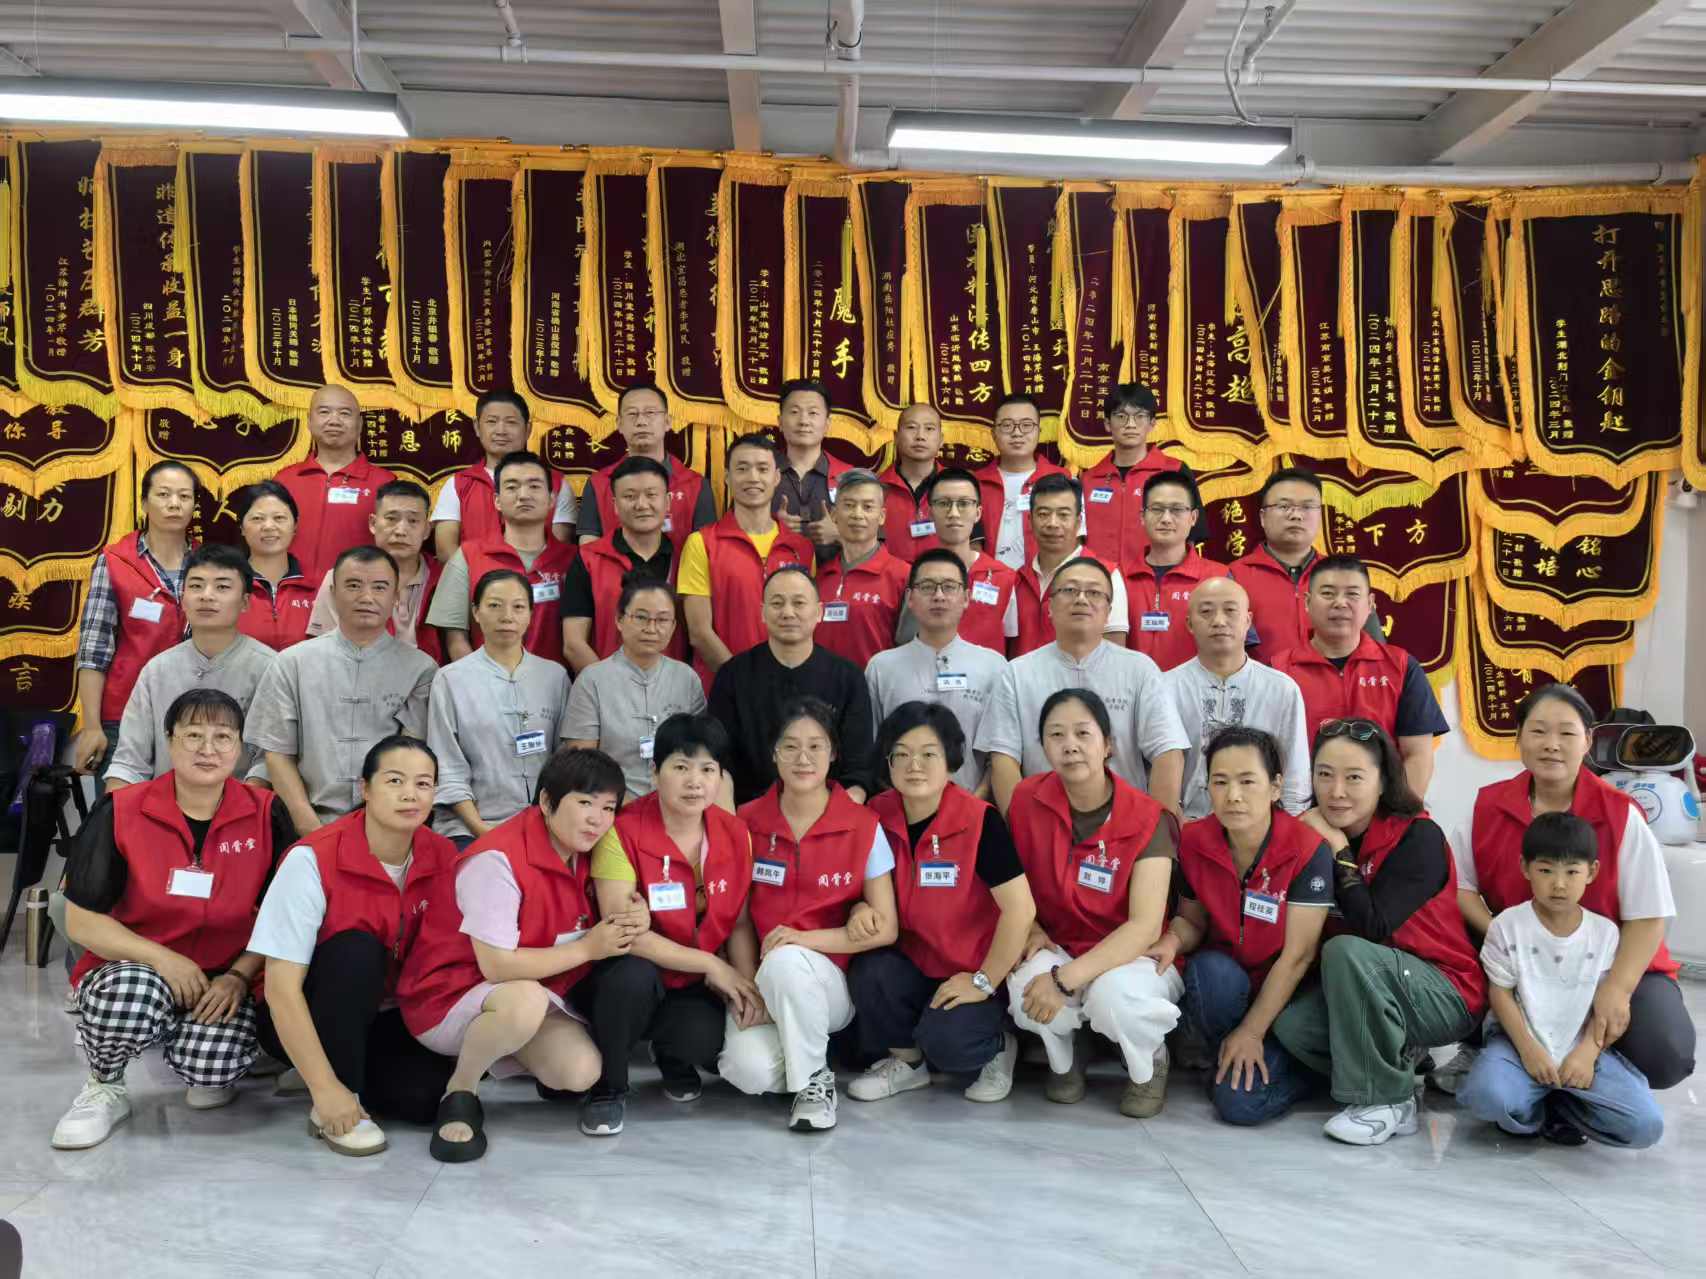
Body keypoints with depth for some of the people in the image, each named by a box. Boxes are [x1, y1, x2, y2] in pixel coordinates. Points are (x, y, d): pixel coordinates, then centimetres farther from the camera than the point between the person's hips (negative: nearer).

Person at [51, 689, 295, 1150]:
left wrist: (237, 976, -14)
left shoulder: (266, 814, -5)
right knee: (130, 993, -36)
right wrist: (161, 958, -19)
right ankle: (103, 1089, -1)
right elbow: (81, 921, -6)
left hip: (221, 983, 1)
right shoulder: (120, 813, -7)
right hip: (130, 969, 0)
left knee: (214, 1064, -28)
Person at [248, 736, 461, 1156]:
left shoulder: (443, 857, -10)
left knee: (427, 1096, -24)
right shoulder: (312, 859, -23)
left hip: (385, 1018, 4)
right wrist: (326, 1087, -28)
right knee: (357, 949, -32)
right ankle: (326, 1105, -17)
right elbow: (281, 988, -24)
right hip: (303, 1021, -3)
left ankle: (353, 1078, 8)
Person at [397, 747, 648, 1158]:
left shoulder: (582, 854, 0)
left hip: (530, 996, 7)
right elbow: (497, 966, -26)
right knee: (525, 1000, -39)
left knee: (581, 1071, -18)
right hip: (449, 996, -7)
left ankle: (499, 1048, 14)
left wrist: (632, 922, -18)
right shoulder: (497, 859, -24)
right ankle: (460, 1093, -10)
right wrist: (588, 947, -20)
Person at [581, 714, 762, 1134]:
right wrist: (710, 964, -21)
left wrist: (747, 986, -14)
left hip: (697, 988, 3)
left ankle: (672, 1056, 13)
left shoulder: (735, 835, -3)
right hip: (631, 979, -3)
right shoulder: (623, 832, -18)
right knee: (634, 974, -37)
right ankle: (607, 1087, -8)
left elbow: (740, 923, 4)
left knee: (710, 1040, -28)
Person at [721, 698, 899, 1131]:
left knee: (786, 962, -37)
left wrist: (805, 939, -18)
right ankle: (798, 1054, 9)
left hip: (830, 980, -2)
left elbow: (885, 929, -5)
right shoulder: (747, 822, 0)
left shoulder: (864, 827, -6)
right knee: (750, 1071, -28)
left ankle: (814, 1082, -11)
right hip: (761, 978, 2)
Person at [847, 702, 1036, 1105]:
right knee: (868, 972, -26)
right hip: (912, 962, 4)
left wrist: (984, 981, -15)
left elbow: (1020, 910, -20)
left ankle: (998, 1045, 9)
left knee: (945, 1042, -28)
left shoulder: (980, 821, -20)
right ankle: (906, 1060, 3)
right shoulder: (877, 817, -6)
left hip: (970, 971, -4)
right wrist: (861, 909, -11)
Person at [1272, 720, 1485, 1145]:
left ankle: (1387, 1100, -17)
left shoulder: (1419, 836, -16)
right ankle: (1401, 1059, 4)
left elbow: (1371, 928, -26)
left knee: (1347, 950, -32)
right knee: (1292, 1024, -23)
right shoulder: (1316, 836, -1)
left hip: (1445, 995, -5)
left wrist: (1340, 852, -21)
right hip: (1361, 996, 5)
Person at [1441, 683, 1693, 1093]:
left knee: (1664, 1056, -26)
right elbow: (1459, 884, -3)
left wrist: (1616, 990, -25)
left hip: (1614, 964, -2)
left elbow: (1647, 917, -13)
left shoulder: (1622, 816, -13)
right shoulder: (1488, 806, -5)